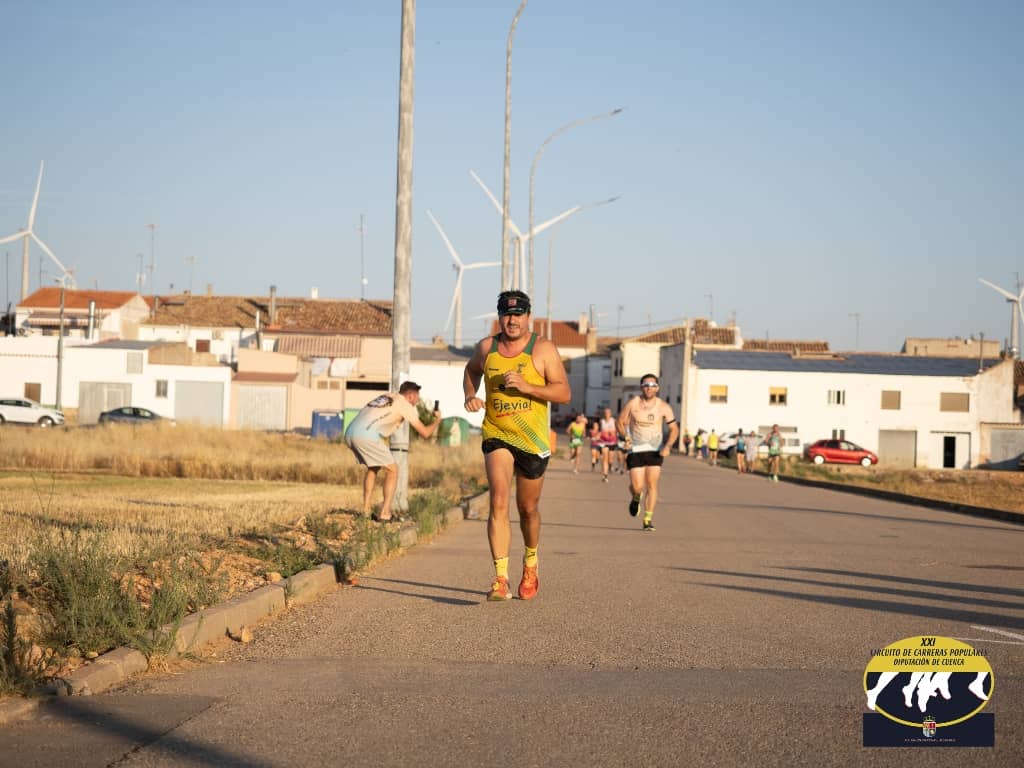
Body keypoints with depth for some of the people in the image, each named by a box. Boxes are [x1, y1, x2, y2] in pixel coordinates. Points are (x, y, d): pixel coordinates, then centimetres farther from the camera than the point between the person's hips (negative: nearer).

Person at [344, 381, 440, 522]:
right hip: (366, 435, -8)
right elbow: (425, 432, 9)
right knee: (392, 470, 6)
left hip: (349, 433, 8)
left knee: (372, 468, 27)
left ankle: (366, 512, 23)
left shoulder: (385, 396, 28)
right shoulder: (405, 405, 8)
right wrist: (437, 420, 29)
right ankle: (384, 514, 0)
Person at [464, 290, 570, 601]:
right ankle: (500, 578, -22)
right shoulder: (486, 348, 3)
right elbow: (471, 370, 26)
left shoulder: (543, 349, -5)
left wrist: (527, 387, -23)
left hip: (533, 439, -1)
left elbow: (564, 392, -10)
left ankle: (530, 564, 41)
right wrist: (470, 395, 6)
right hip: (497, 435, 1)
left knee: (528, 508, 13)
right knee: (498, 502, -18)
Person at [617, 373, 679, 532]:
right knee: (637, 486, -7)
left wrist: (668, 446, -15)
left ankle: (648, 519, 1)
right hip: (636, 450, 0)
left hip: (655, 450, 0)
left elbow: (674, 429, 1)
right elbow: (621, 422, 6)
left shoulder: (663, 407, -5)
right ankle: (636, 498, 30)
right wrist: (626, 437, -11)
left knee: (652, 484, -8)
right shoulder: (632, 404, -6)